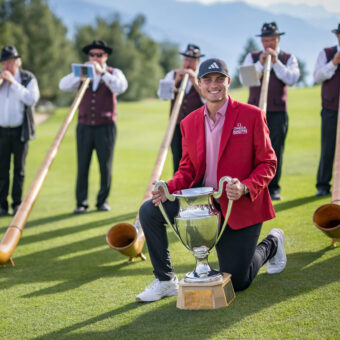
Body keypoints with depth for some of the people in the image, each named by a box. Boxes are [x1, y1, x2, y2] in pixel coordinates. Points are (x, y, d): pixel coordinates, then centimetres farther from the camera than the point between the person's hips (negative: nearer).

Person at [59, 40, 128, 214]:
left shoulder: (113, 73, 6)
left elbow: (121, 87, -16)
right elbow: (64, 86, -3)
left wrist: (102, 73, -20)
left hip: (106, 127, -1)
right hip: (84, 126, 1)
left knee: (105, 166, 0)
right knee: (82, 166, -1)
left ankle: (102, 201, 12)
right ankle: (81, 202, 5)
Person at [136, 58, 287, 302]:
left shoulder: (252, 116, -10)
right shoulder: (190, 122, 3)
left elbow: (268, 163, -7)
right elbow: (187, 169, 10)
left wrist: (245, 187, -26)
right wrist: (169, 187, -12)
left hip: (240, 206, -4)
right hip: (202, 198, 4)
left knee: (236, 282, -1)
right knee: (149, 211, -15)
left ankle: (272, 243, 31)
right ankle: (165, 281, 0)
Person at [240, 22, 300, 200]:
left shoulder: (288, 58, 10)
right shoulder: (252, 57, 12)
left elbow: (292, 79, -7)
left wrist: (276, 62, -12)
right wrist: (260, 64, -12)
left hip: (278, 112, 0)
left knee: (275, 149, -2)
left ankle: (273, 188, 5)